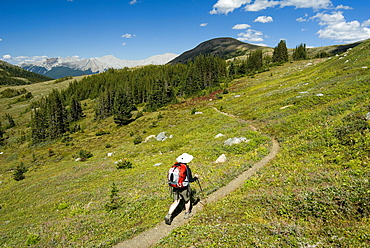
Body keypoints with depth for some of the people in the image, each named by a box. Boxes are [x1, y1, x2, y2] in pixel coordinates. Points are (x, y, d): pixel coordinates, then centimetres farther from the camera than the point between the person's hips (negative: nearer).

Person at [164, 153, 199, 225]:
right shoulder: (187, 169, -19)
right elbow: (190, 180, -15)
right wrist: (196, 177, 3)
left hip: (175, 188, 5)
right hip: (184, 188, -4)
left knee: (176, 202, 14)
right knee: (187, 200, 21)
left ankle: (168, 215, 2)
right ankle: (187, 214, 38)